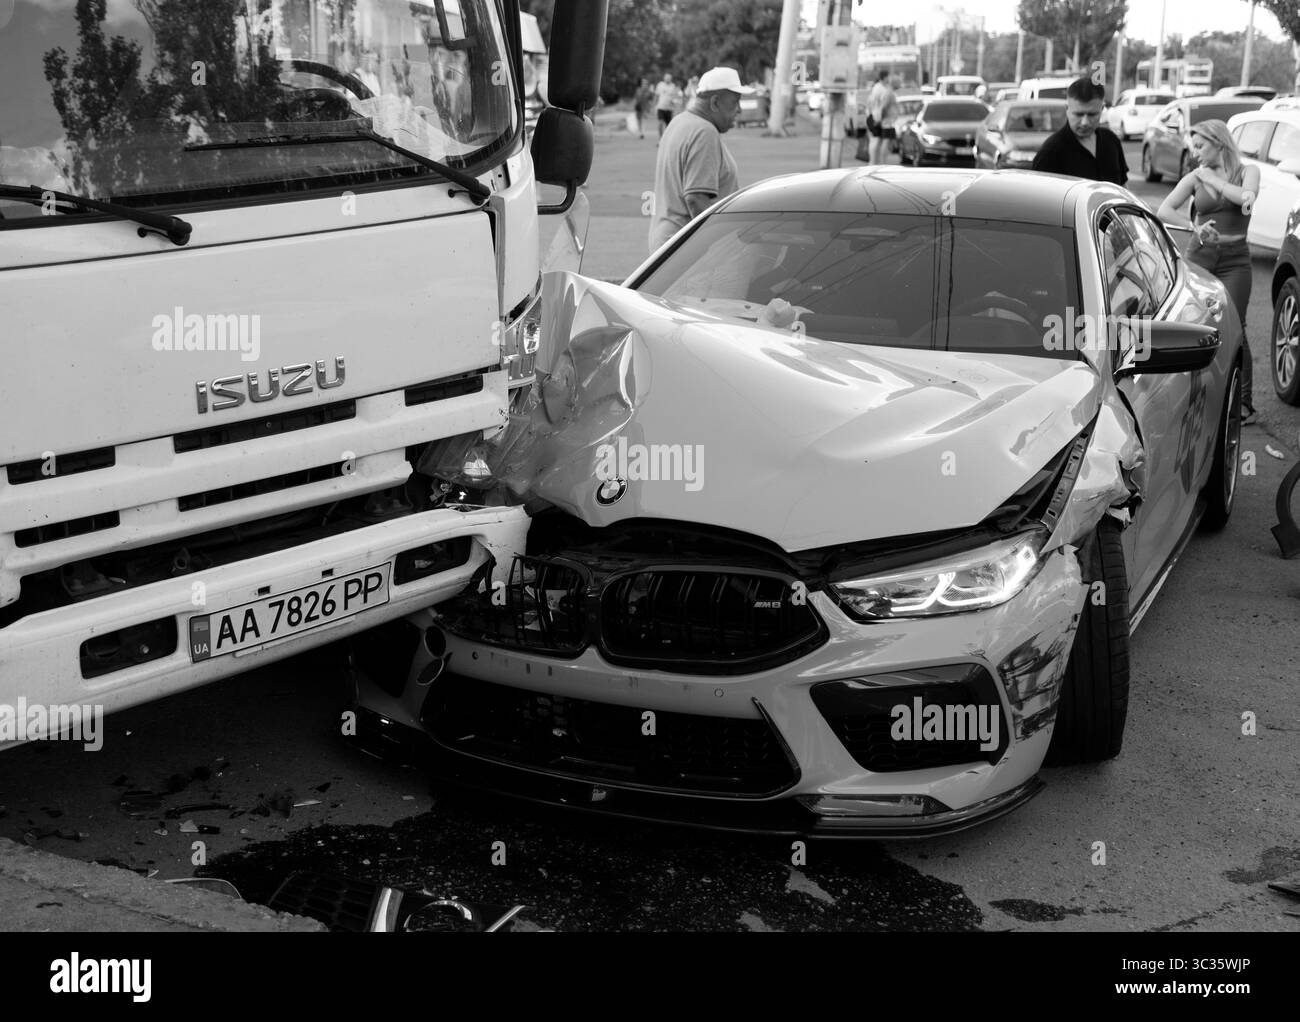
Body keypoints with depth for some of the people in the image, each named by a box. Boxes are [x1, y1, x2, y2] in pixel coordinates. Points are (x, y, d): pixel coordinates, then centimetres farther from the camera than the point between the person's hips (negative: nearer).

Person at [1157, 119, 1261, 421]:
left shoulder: (1246, 172, 5)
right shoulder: (1194, 178, 8)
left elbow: (1246, 197, -17)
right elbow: (1164, 210, -4)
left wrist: (1213, 179, -7)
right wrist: (1195, 228, -17)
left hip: (1234, 260, -2)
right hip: (1199, 257, 2)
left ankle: (1243, 403, -2)